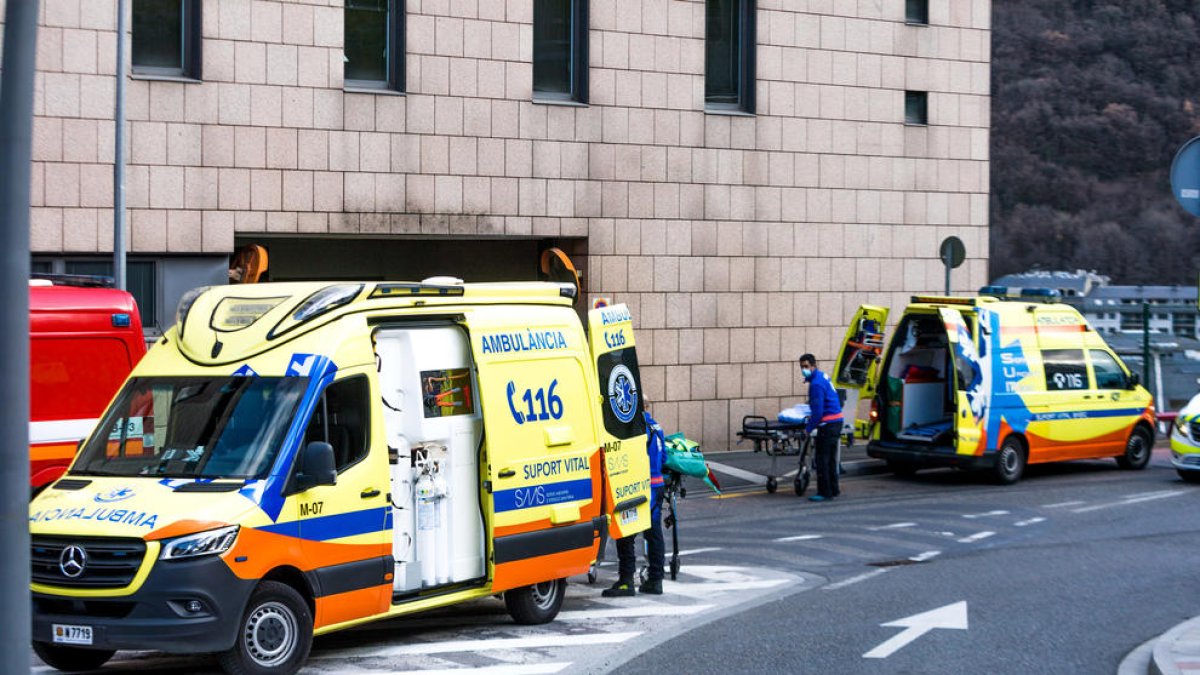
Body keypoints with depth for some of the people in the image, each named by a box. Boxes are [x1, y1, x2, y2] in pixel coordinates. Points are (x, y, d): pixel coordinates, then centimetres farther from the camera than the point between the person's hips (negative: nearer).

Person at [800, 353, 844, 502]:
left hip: (827, 424, -10)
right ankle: (833, 490, 21)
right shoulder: (823, 376, 15)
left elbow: (818, 408, -20)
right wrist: (813, 417, 28)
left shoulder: (816, 383, -17)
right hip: (836, 422, 10)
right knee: (830, 458, 16)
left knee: (821, 459, -7)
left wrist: (811, 428, -14)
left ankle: (824, 492, -6)